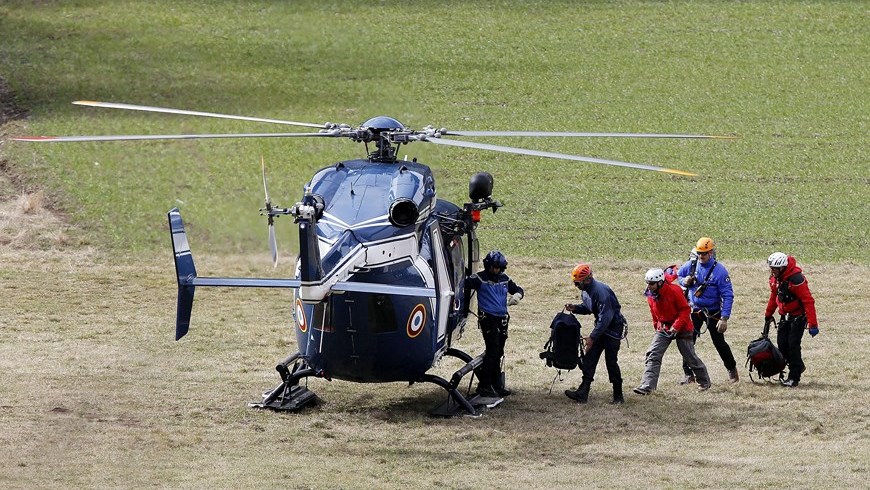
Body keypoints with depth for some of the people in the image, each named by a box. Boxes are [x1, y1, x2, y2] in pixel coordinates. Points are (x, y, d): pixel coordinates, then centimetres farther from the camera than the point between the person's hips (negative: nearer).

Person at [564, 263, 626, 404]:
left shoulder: (600, 291, -27)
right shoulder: (585, 291, 3)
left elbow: (605, 318, -29)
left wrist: (592, 337, -27)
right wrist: (575, 308, -1)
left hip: (613, 326, -9)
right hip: (601, 325, 9)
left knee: (611, 361, -6)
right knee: (589, 358, 0)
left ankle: (618, 396, 4)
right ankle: (582, 393, -3)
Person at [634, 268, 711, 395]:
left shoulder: (674, 291, -20)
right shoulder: (651, 295, -2)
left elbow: (685, 309, -16)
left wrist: (676, 326, -22)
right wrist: (657, 326, 13)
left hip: (681, 328, -5)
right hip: (663, 328, 5)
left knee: (690, 357, 5)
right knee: (653, 355, -12)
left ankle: (704, 382, 27)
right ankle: (647, 386, -19)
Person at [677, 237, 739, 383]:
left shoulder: (719, 270, -18)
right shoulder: (691, 265, -4)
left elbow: (728, 296, -17)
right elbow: (679, 275, 17)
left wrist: (724, 318, -23)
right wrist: (684, 281, -10)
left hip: (713, 313, -4)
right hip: (694, 310, 4)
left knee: (719, 343, 5)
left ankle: (732, 369, 26)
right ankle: (689, 374, 6)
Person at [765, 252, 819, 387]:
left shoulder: (796, 279, -27)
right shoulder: (775, 278, -1)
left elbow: (808, 301, -26)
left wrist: (813, 324, -28)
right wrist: (768, 314, 25)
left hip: (798, 316, -7)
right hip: (785, 316, 7)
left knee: (793, 345, -12)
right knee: (782, 344, 2)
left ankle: (794, 377, -5)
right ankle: (798, 366, 24)